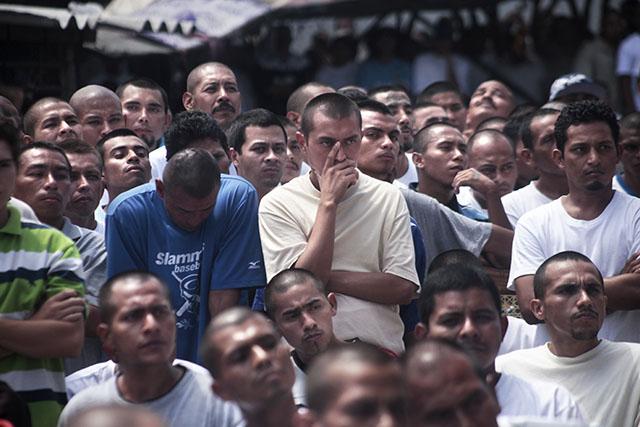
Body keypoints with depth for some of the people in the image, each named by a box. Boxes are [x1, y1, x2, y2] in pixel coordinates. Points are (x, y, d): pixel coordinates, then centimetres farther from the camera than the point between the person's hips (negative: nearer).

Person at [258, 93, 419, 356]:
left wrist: (328, 279, -2)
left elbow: (403, 289, 6)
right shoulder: (277, 204, 8)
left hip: (382, 348, 1)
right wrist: (328, 202, -4)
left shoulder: (388, 198, 15)